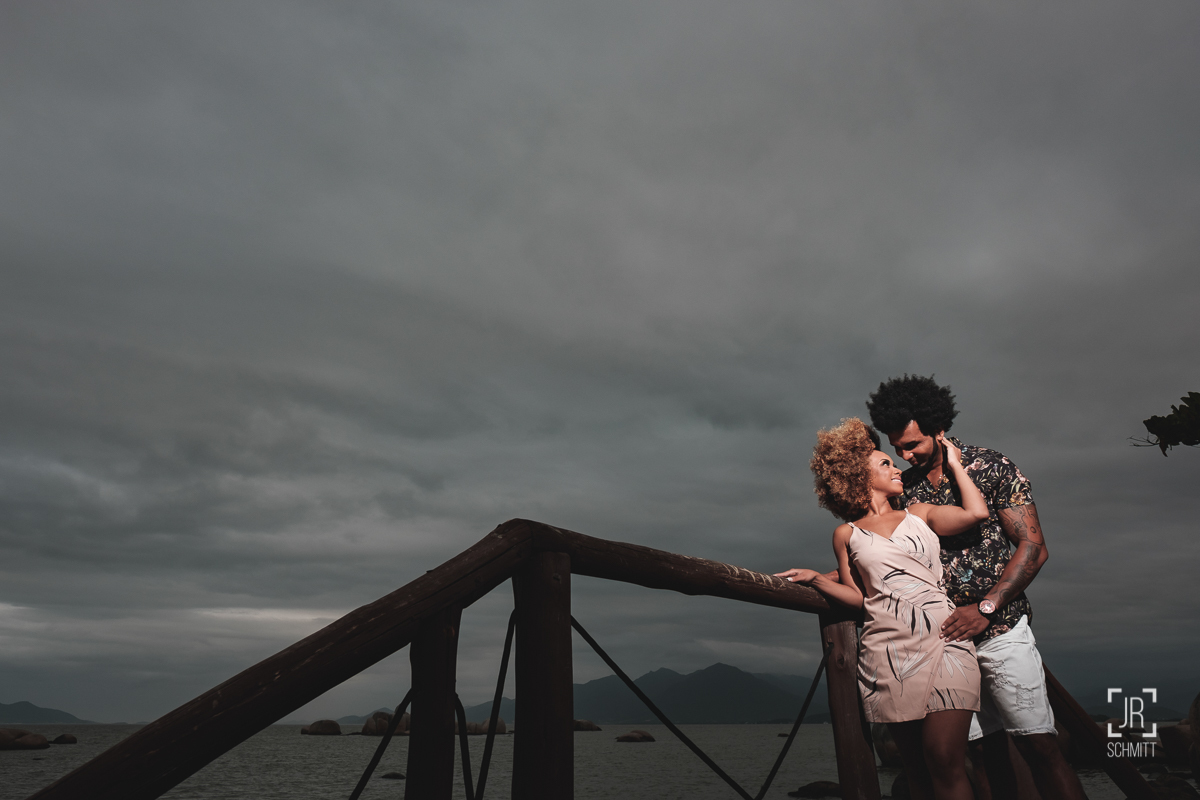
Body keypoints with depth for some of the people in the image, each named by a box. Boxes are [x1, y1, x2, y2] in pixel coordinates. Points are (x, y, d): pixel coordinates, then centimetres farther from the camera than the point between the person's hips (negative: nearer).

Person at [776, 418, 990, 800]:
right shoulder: (847, 534, 13)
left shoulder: (919, 514, 18)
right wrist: (815, 579, 5)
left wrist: (953, 463, 12)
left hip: (943, 640, 0)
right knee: (915, 765, 7)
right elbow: (860, 597, 14)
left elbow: (976, 512, 2)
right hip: (888, 651, 0)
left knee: (945, 761, -11)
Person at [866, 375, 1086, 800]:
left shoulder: (991, 467, -3)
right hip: (945, 635, 3)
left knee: (1038, 746, -2)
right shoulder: (902, 488, 8)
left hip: (1001, 629, -3)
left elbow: (1033, 548, -7)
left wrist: (985, 608, -16)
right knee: (989, 747, 9)